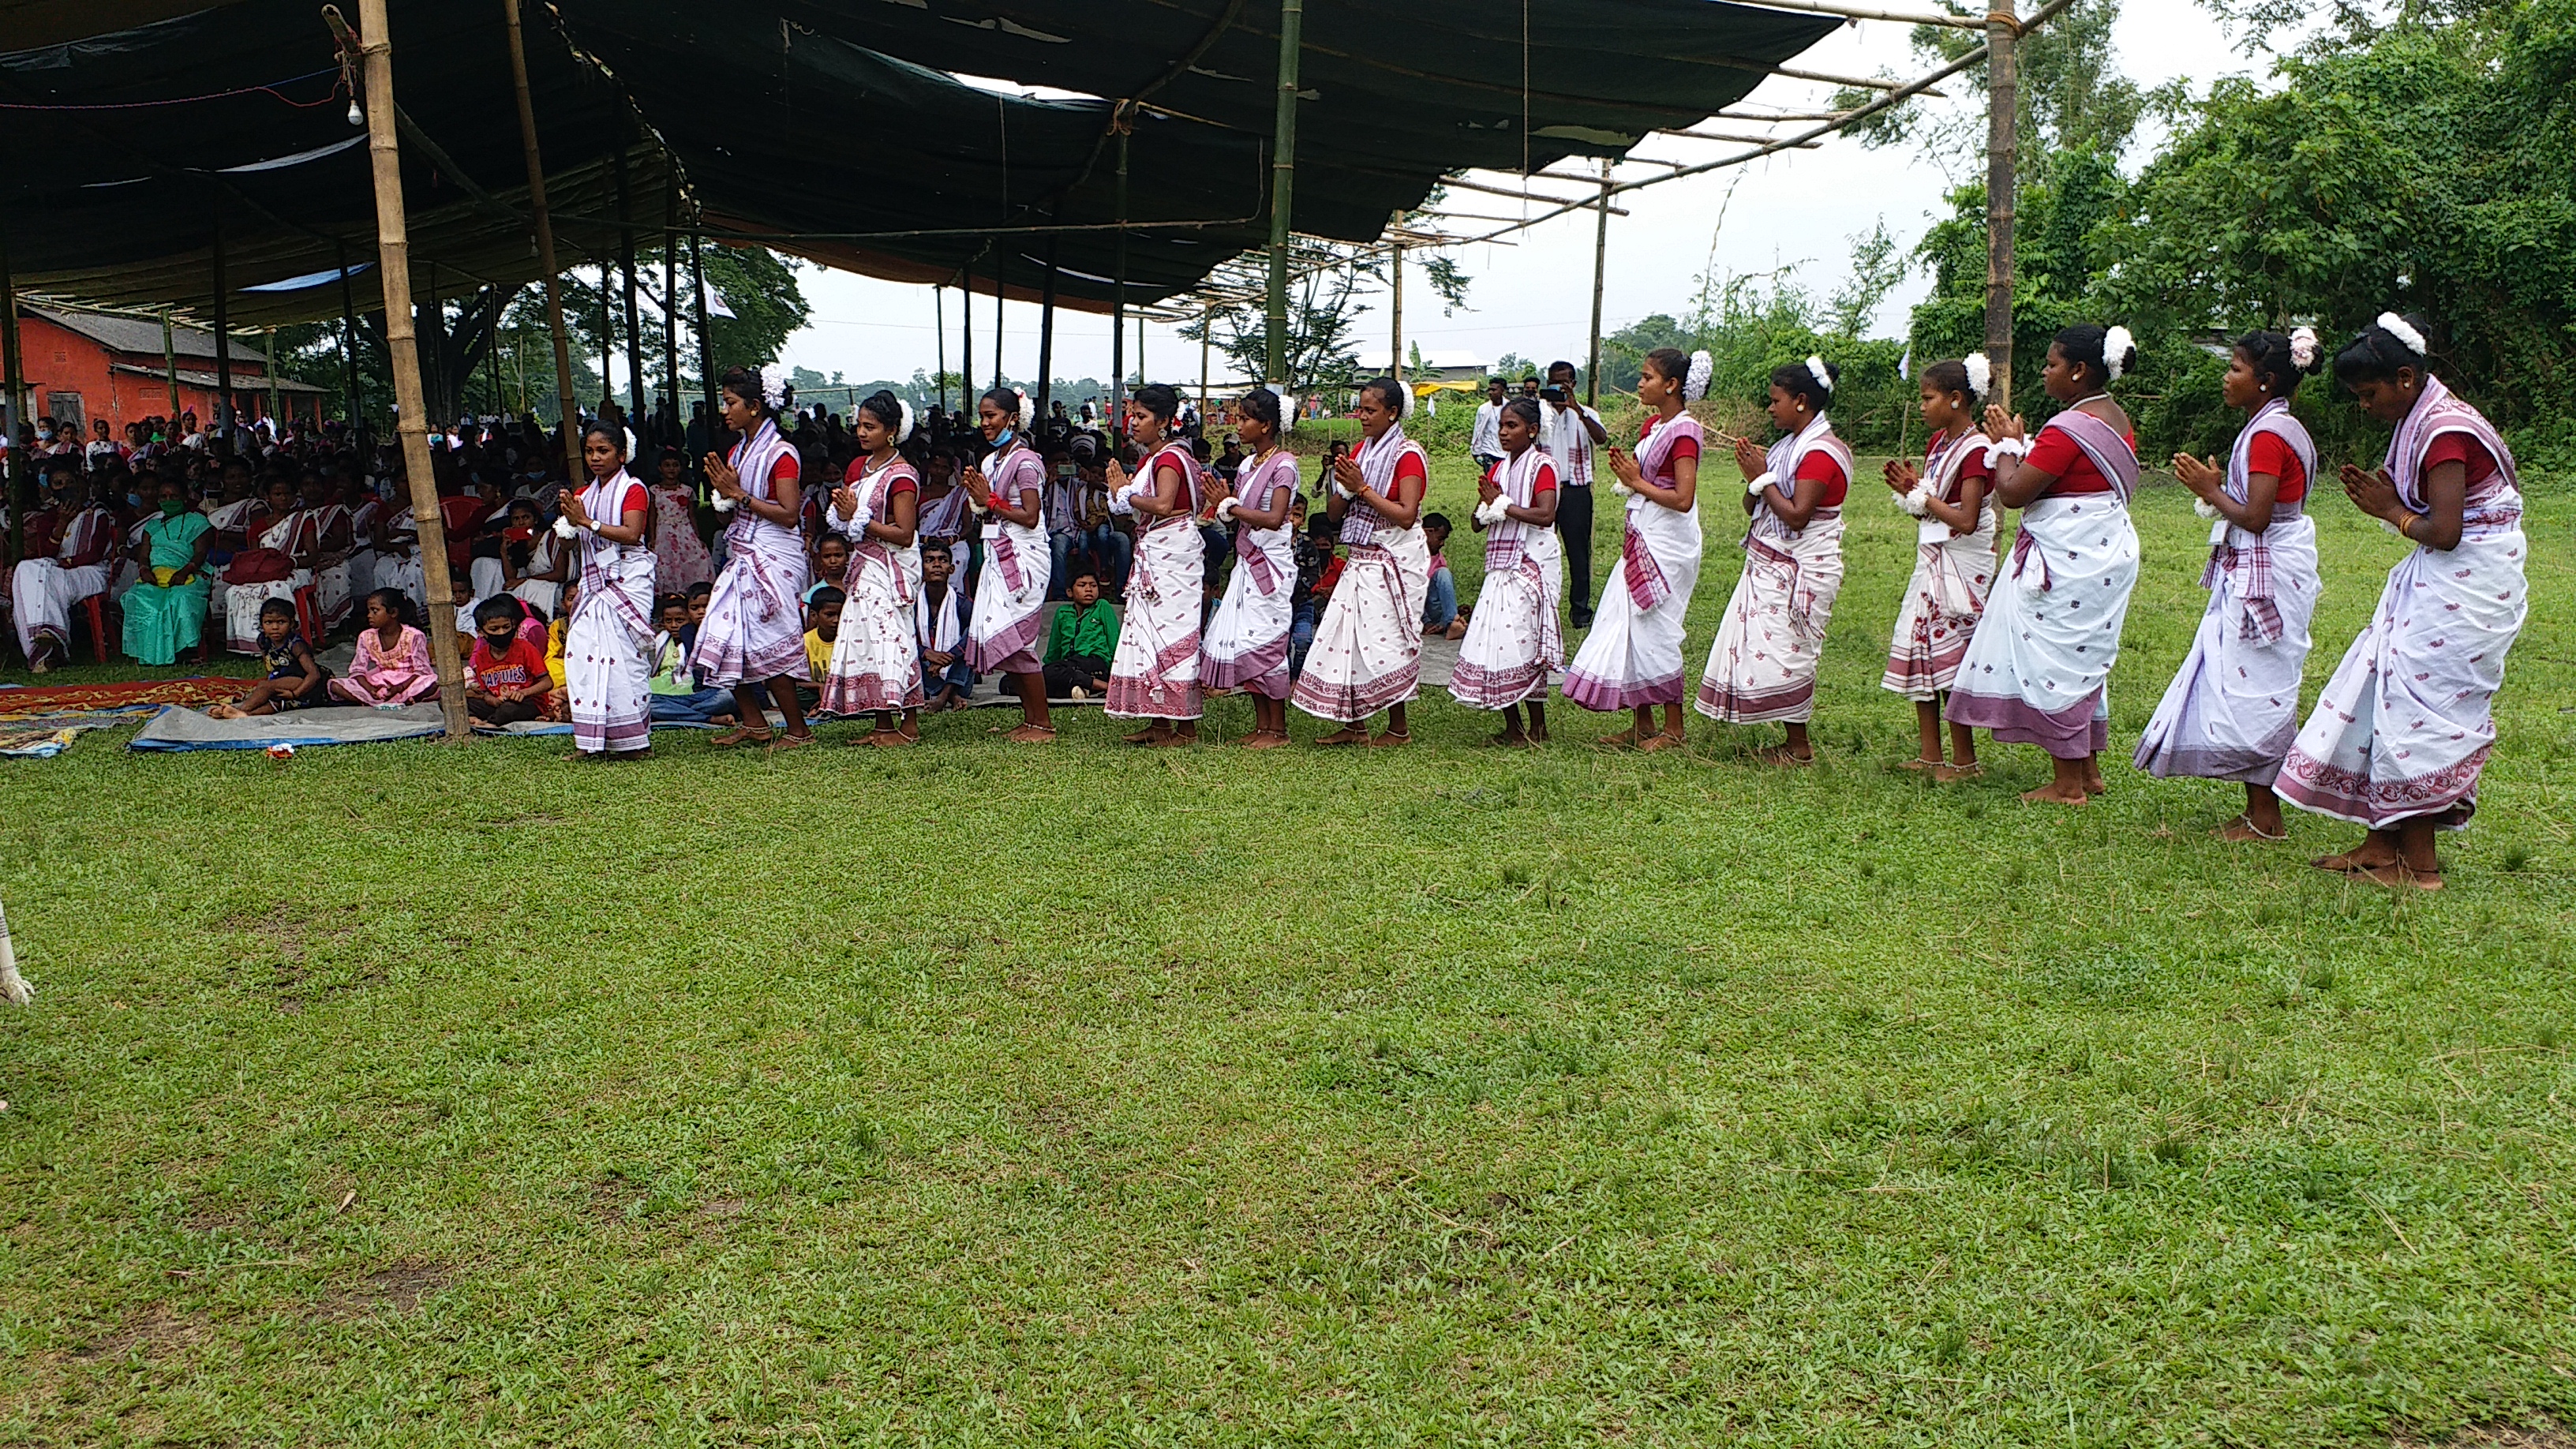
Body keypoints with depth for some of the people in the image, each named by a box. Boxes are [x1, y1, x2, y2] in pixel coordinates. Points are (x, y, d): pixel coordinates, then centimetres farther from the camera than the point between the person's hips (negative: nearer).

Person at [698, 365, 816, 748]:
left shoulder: (780, 453, -11)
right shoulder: (737, 451, 14)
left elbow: (788, 515, -18)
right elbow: (729, 515, 16)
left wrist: (740, 494, -14)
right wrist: (723, 493, -4)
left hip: (773, 557, -9)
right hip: (741, 556, 9)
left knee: (769, 645, -7)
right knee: (724, 639, 6)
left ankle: (799, 730, 5)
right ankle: (754, 723, 17)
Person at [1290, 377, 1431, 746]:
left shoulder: (1408, 455, -9)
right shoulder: (1362, 450, 12)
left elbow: (1406, 516, -20)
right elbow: (1333, 513, 10)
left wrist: (1363, 488, -18)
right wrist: (1344, 486, -10)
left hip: (1394, 561, -8)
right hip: (1359, 559, 8)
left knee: (1384, 640, -4)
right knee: (1344, 636, 5)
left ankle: (1398, 730, 8)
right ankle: (1354, 725, 14)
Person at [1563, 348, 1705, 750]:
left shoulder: (1684, 431, -14)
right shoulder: (1651, 425, 13)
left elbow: (1683, 499, -21)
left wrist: (1637, 483, -13)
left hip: (1667, 545, -9)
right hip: (1640, 541, 9)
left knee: (1655, 632, -3)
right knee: (1628, 627, 7)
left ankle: (1673, 729, 9)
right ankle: (1643, 725, 15)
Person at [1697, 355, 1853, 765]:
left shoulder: (1822, 453, -15)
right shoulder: (1791, 445, 15)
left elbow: (1796, 516, -24)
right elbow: (1753, 507, 14)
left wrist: (1763, 478, -14)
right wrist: (1754, 476, -5)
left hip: (1798, 572, -10)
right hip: (1768, 566, 10)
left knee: (1783, 653, -8)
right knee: (1760, 649, 9)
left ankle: (1799, 748, 3)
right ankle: (1794, 742, 14)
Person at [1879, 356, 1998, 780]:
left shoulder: (1976, 450, -15)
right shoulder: (1938, 442, 11)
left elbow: (1966, 521, -22)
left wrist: (1920, 495, -14)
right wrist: (1909, 488, -6)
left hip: (1961, 566, -9)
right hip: (1931, 561, 9)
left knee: (1951, 657, -6)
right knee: (1918, 651, 9)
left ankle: (1964, 761, 4)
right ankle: (1929, 754, 17)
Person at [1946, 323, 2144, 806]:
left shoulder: (2069, 429, -20)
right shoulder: (2117, 421, 10)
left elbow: (2012, 493, -20)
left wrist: (2008, 444, -4)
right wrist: (2020, 440, 13)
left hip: (2066, 563, -10)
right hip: (2108, 555, 10)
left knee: (2057, 662, -1)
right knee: (2085, 662, 18)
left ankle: (2068, 784, 5)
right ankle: (2090, 771, 26)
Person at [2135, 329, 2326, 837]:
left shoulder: (2269, 432, -17)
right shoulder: (2278, 427, 14)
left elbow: (2255, 517, -22)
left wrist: (2210, 490, -8)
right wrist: (2213, 488, 7)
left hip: (2265, 576, -10)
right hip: (2254, 572, 10)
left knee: (2255, 693, -4)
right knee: (2251, 692, 13)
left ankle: (2265, 818, 4)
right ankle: (2260, 810, 19)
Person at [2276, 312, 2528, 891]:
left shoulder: (2444, 431, -20)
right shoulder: (2424, 420, 12)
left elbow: (2443, 531, -26)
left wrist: (2392, 512, -8)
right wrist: (2382, 497, -2)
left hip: (2464, 586, -10)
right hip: (2436, 582, 10)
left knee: (2419, 705, -6)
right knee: (2389, 693, 12)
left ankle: (2420, 865, 2)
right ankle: (2384, 842, 19)